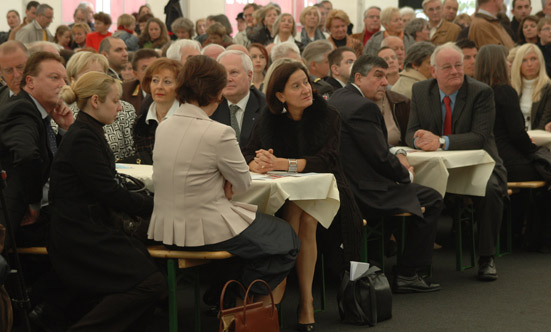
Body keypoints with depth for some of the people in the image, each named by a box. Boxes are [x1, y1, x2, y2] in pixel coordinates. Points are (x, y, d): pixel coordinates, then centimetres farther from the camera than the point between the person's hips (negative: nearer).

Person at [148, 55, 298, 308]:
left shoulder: (163, 127, 1)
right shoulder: (218, 133, -20)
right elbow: (243, 185, -9)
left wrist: (221, 182, 3)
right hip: (205, 232, -8)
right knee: (285, 240, 16)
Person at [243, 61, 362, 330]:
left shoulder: (327, 116, -6)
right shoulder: (271, 119, 3)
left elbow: (327, 161, -20)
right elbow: (247, 155, -3)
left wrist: (281, 164, -32)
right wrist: (257, 164, -28)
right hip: (283, 198, 2)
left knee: (305, 217, -32)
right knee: (295, 211, -31)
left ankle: (305, 300, -25)